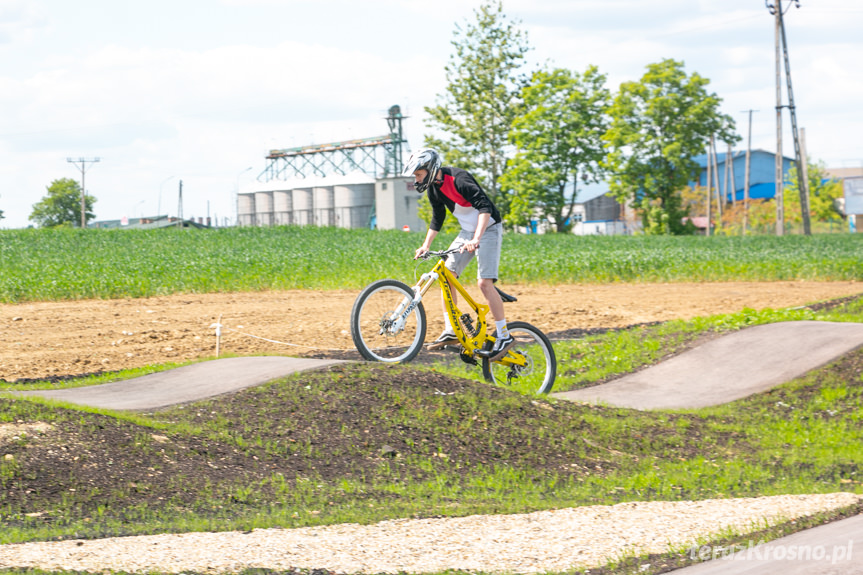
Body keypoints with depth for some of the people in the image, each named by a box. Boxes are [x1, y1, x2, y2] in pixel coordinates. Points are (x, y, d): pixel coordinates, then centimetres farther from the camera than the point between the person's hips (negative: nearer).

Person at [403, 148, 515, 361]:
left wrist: (476, 239, -41)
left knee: (484, 282, -18)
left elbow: (484, 208, -31)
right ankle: (450, 332, 3)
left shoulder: (458, 179, -24)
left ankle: (504, 337, -11)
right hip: (467, 231, 8)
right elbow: (437, 219, 17)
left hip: (488, 229, -8)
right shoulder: (434, 188, 2)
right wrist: (426, 245, 8)